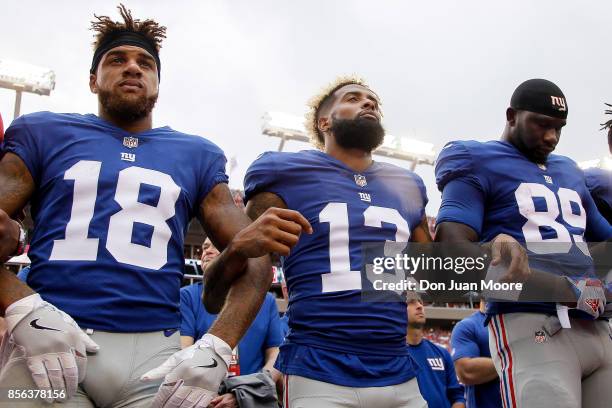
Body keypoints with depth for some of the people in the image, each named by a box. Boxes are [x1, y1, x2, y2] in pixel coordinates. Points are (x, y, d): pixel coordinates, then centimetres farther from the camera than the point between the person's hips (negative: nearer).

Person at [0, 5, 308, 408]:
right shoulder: (43, 133, 13)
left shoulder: (197, 156, 14)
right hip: (45, 343, 0)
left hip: (153, 352, 1)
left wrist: (215, 348, -8)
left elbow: (253, 259, 7)